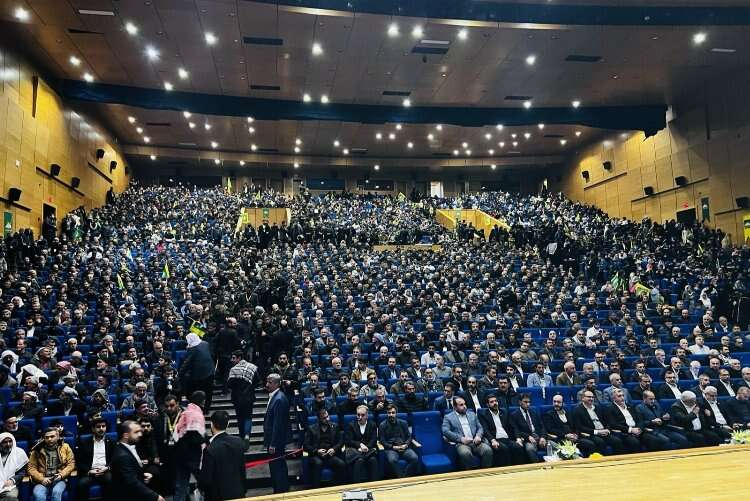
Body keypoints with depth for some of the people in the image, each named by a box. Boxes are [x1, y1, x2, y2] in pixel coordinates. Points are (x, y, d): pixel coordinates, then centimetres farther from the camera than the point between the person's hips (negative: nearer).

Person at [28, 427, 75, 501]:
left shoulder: (65, 447, 9)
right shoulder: (37, 450, 9)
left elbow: (71, 464, 7)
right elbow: (31, 468, 5)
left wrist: (61, 475, -10)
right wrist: (41, 479, -11)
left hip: (59, 479, -1)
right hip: (42, 481, 1)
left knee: (56, 492, -33)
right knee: (39, 495, -31)